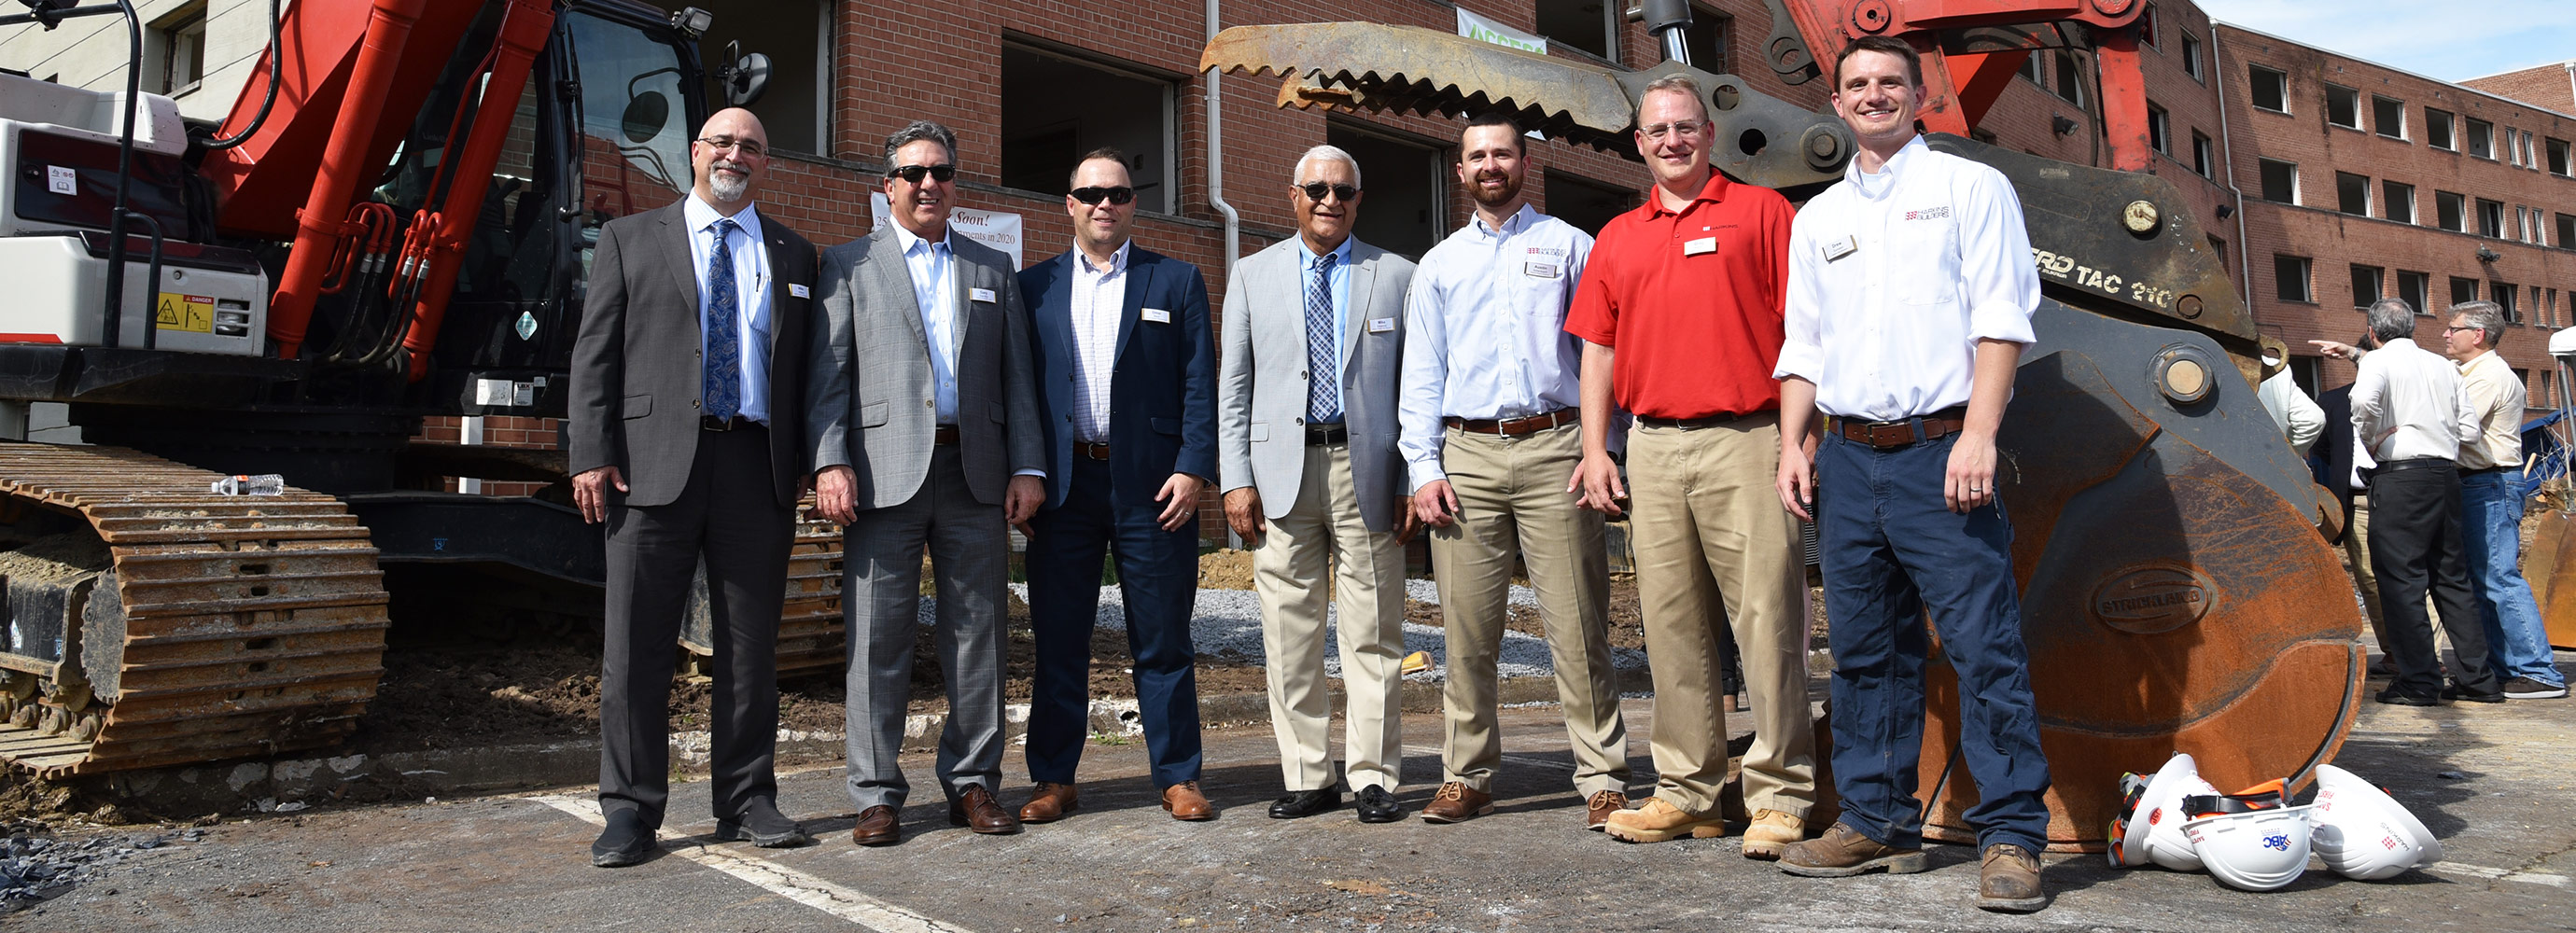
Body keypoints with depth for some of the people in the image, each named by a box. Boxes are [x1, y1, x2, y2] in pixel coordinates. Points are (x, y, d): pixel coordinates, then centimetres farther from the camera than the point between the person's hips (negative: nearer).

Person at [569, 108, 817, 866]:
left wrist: (802, 462, 4)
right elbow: (595, 353, 5)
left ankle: (747, 801, 16)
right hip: (654, 462, -1)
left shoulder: (793, 255, 17)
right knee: (638, 646, 0)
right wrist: (591, 455, -5)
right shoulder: (631, 239, 12)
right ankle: (630, 809, 10)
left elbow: (803, 367, 14)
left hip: (758, 467, 2)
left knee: (752, 646, 6)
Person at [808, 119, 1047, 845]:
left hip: (976, 473, 3)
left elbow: (1017, 376, 12)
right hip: (885, 475, -2)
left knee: (977, 634, 5)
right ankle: (876, 793, 9)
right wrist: (830, 462, -10)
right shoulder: (848, 264, 11)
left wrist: (1028, 466, 2)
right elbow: (828, 375, 2)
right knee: (879, 640, 0)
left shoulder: (994, 269, 18)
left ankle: (973, 783, 16)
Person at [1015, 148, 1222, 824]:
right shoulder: (1033, 286, 13)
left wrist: (1193, 469, -8)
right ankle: (1054, 779, 17)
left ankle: (1178, 777, 14)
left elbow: (1201, 385, 3)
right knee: (1058, 639, 6)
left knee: (1162, 641, 4)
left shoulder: (1177, 281, 9)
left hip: (1152, 486, -1)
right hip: (1063, 484, 2)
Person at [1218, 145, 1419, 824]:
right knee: (1289, 633, 3)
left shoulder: (1396, 276, 9)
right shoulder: (1252, 275, 12)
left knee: (1373, 634, 2)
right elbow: (1234, 385, 10)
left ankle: (1373, 778, 11)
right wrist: (1235, 479, 0)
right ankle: (1308, 777, 14)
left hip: (1367, 468, -1)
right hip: (1282, 469, 1)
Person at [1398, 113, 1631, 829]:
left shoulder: (1570, 247, 12)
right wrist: (1423, 466, 2)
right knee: (1467, 628, 3)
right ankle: (1466, 776, 13)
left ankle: (1602, 778, 4)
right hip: (1465, 454, 2)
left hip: (1553, 449, -2)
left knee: (1578, 624, -3)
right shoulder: (1439, 265, 18)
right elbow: (1421, 375, 14)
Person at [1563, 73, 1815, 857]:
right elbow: (1598, 347, 17)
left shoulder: (1760, 212, 6)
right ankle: (1687, 791, 16)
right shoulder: (1617, 238, 18)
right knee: (1671, 623, 7)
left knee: (1766, 616, -5)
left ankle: (1781, 797, 3)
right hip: (1653, 446, 5)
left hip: (1744, 440, -4)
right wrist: (1595, 448, 8)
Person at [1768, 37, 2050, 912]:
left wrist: (1977, 435, -15)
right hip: (1848, 455, 5)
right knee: (1865, 649, 8)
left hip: (1940, 450, -4)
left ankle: (2011, 835, 1)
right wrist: (1791, 445, 7)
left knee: (1984, 645, -7)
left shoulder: (1970, 187, 5)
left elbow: (2001, 319, -4)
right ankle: (1877, 823, 17)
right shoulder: (1816, 218, 19)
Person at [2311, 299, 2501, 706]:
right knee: (2452, 577, 12)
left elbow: (2365, 399, -24)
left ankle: (2419, 682, -6)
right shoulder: (2444, 366, 17)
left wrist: (2371, 439, -6)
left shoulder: (2378, 361, -3)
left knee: (2401, 579, -5)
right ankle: (2477, 679, 14)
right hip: (2446, 473, 7)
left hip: (2401, 475, -7)